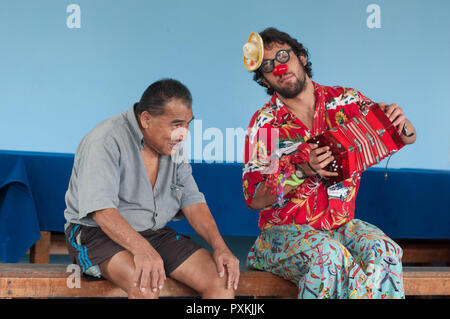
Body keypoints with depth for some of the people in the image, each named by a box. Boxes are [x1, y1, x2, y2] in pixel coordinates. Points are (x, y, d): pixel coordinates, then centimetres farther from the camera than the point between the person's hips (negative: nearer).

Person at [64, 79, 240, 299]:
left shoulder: (174, 146, 7)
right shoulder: (106, 141, -17)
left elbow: (192, 201, 8)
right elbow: (101, 210, -28)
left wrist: (219, 246, -9)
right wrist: (142, 249, -44)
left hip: (155, 233, 7)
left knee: (223, 280, -14)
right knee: (146, 283, -38)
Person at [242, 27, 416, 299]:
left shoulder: (346, 101, 5)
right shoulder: (265, 122, -1)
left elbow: (408, 137, 12)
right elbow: (254, 199, -6)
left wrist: (400, 123, -13)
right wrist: (302, 171, -22)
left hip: (341, 225, 2)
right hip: (285, 230, -2)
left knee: (384, 252, -29)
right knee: (330, 255, -35)